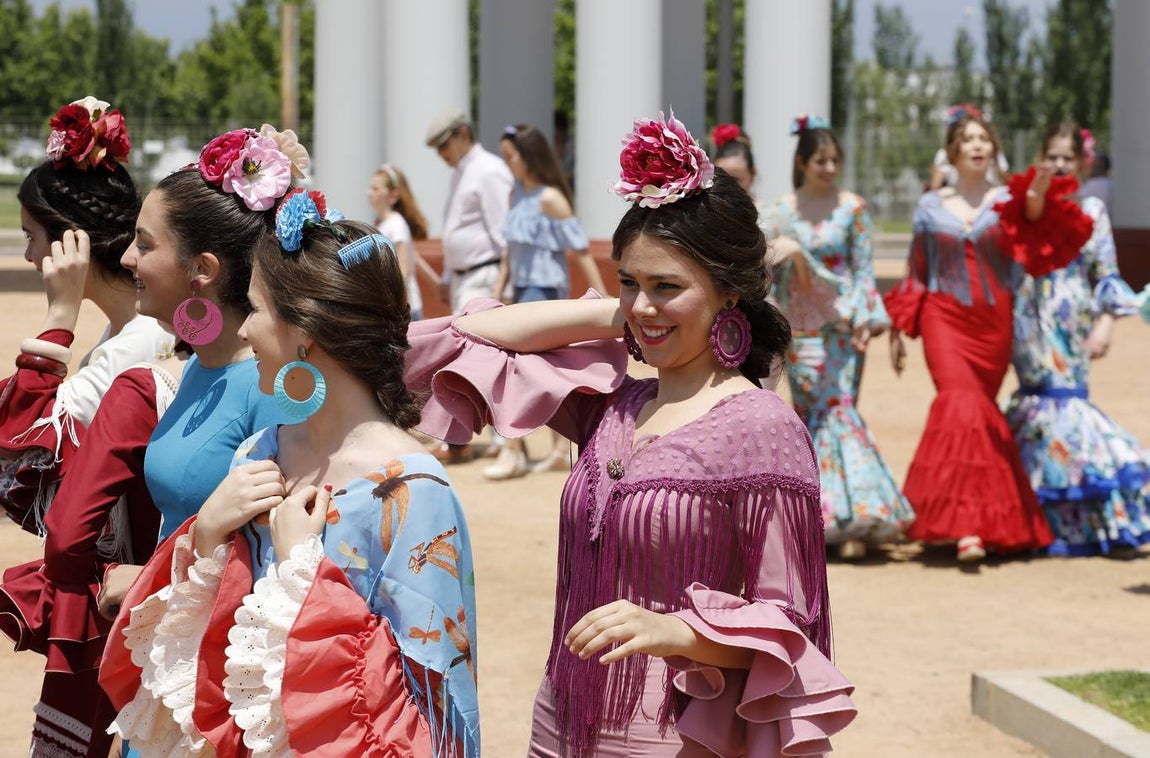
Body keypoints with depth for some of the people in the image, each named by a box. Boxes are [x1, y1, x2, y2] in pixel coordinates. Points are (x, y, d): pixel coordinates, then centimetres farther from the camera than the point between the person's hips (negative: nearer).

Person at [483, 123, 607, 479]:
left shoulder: (549, 199, -15)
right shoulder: (517, 194, 9)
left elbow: (581, 250, -14)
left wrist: (603, 301, -14)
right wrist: (496, 293, 11)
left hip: (544, 290, -8)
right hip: (523, 290, 8)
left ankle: (512, 452, -9)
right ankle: (561, 449, 19)